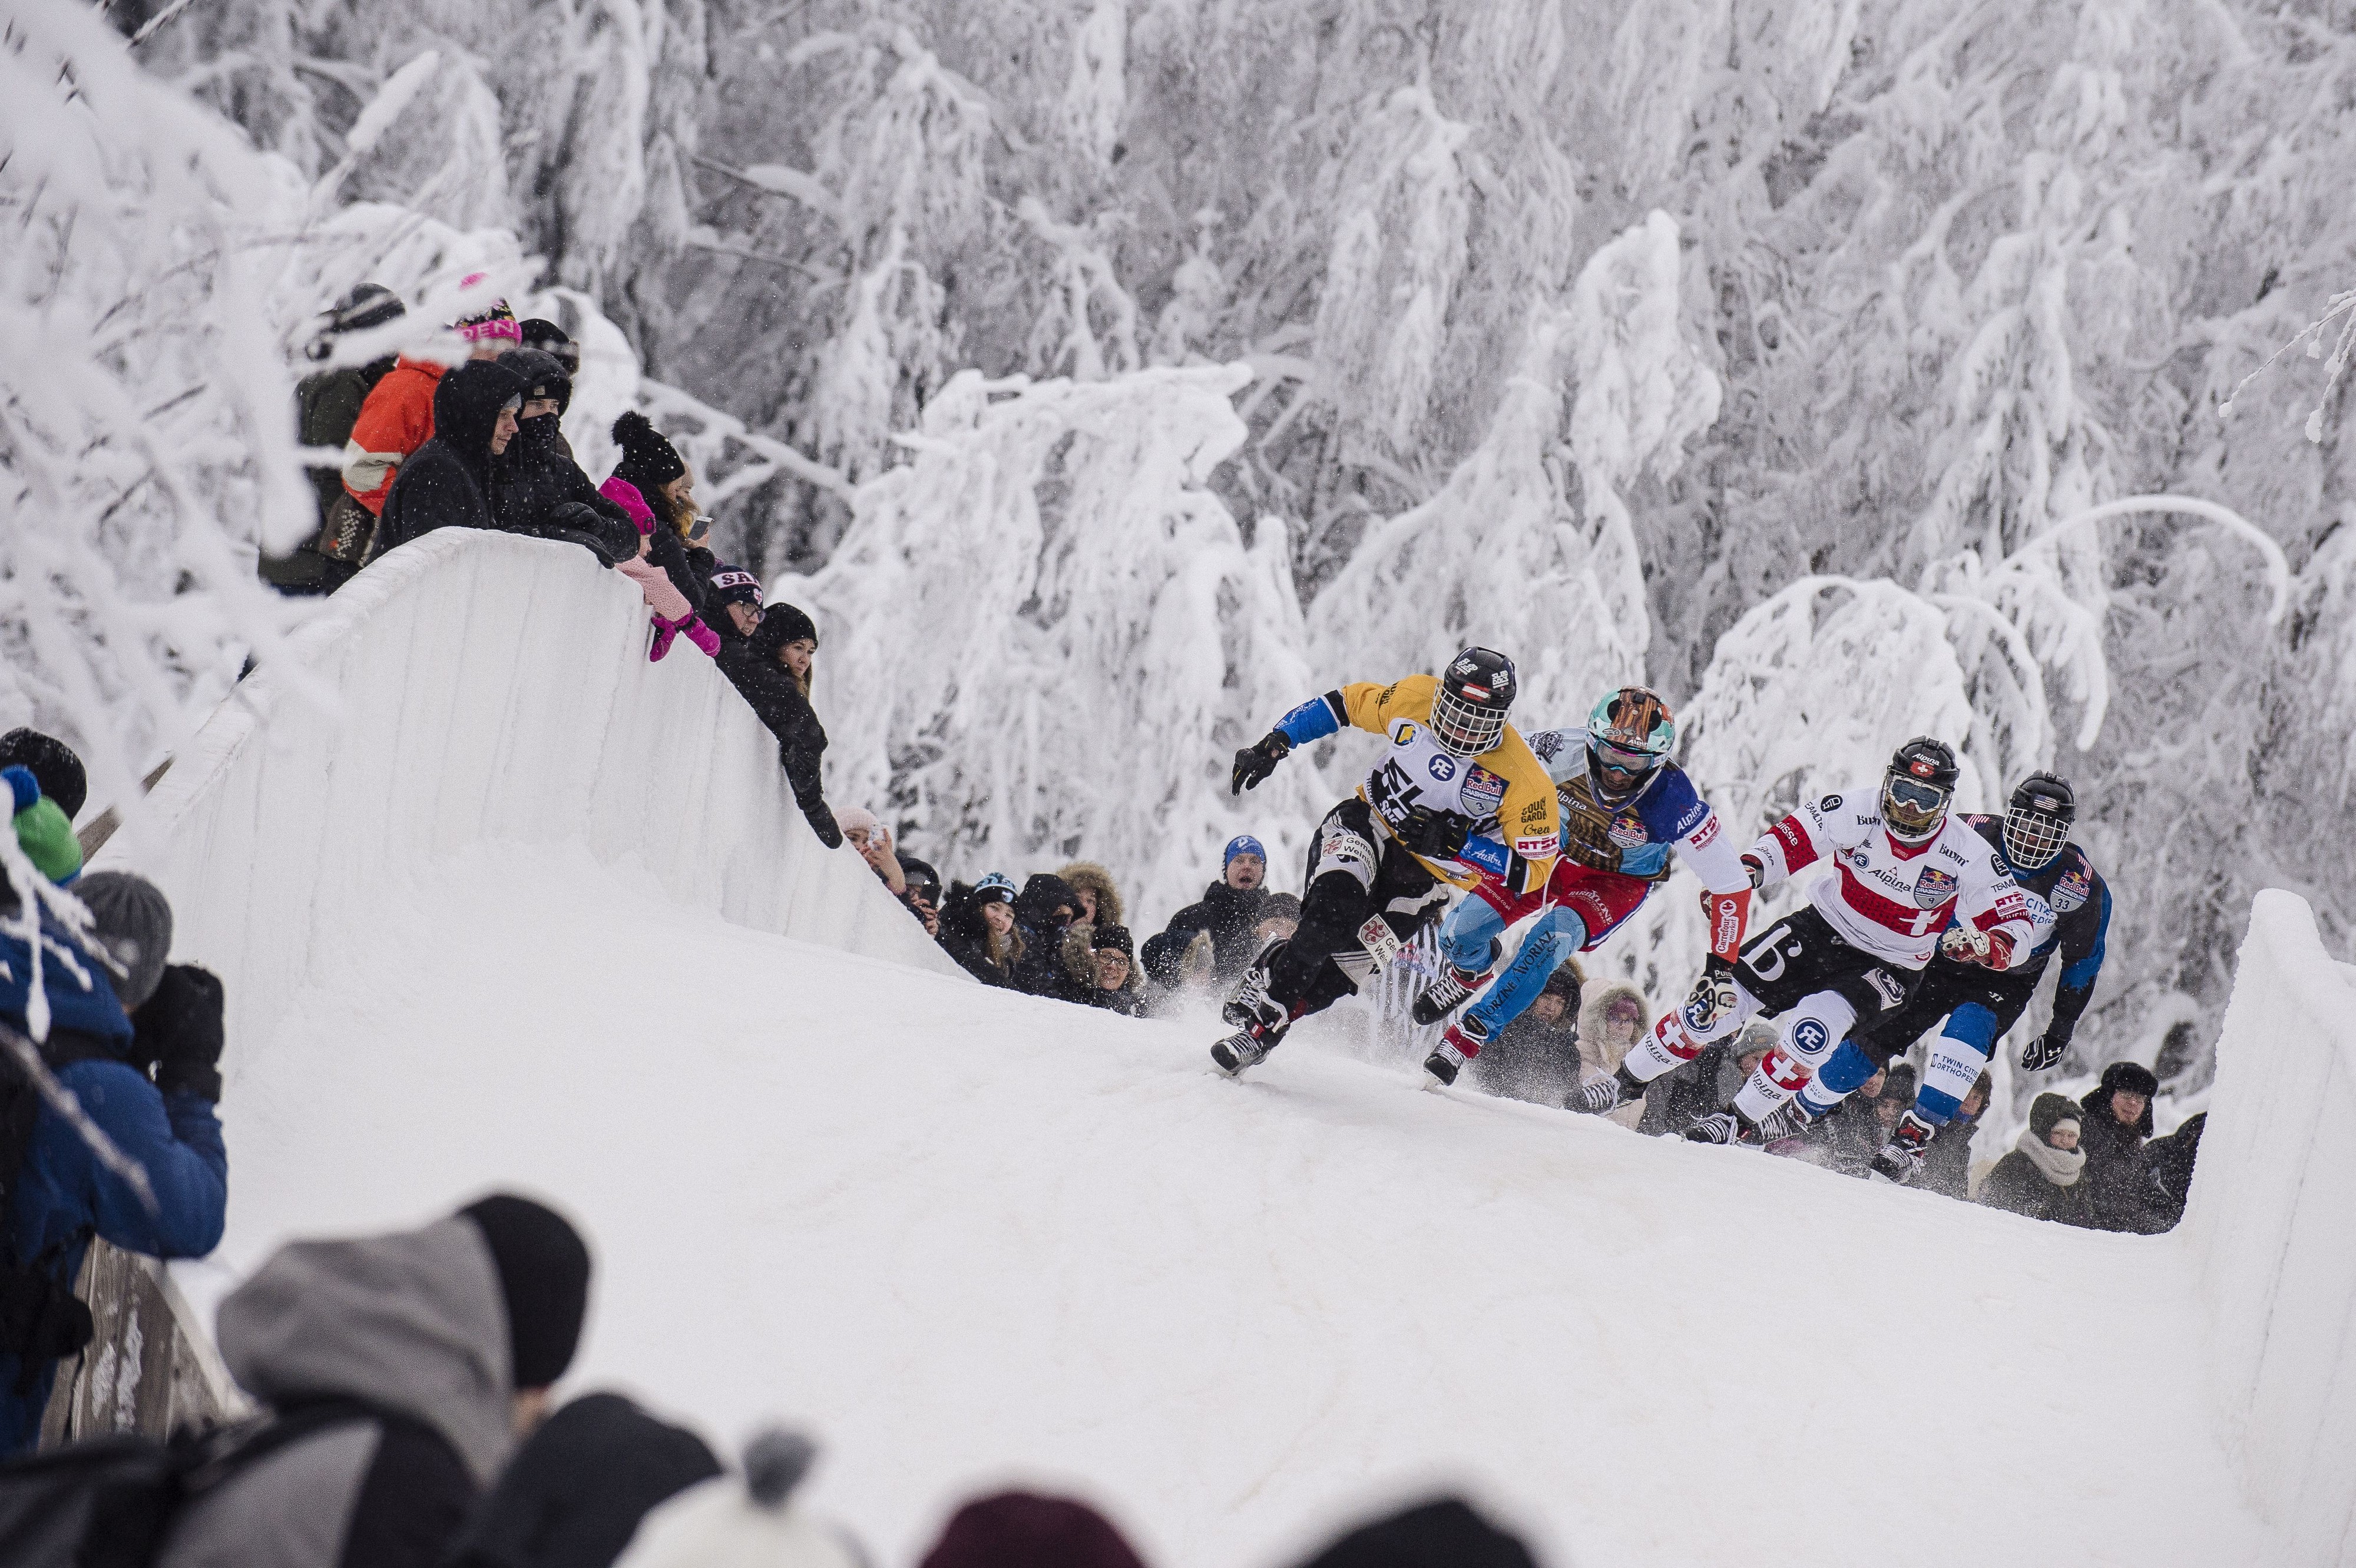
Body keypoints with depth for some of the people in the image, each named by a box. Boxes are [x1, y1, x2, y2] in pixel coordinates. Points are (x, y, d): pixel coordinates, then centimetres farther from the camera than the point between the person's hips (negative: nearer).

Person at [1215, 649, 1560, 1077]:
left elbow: (1534, 872, -18)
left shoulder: (1525, 779, -23)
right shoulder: (1414, 698, -15)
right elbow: (1345, 704, 4)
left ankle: (1262, 1031, 4)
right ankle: (1258, 997, -19)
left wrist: (1455, 845, -29)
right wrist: (1275, 743, -5)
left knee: (1345, 964, -14)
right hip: (1369, 824, 1)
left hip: (1427, 876, -1)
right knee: (1335, 910, -31)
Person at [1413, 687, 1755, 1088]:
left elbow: (1731, 883, -25)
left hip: (1617, 882, -2)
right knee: (1460, 933, -12)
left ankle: (1467, 1039, -17)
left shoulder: (1673, 800, -34)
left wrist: (1722, 966, -26)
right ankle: (1469, 973, 27)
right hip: (1552, 853, 2)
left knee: (1551, 938, -31)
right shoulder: (1561, 751, -31)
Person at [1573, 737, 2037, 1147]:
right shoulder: (1856, 814, -18)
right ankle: (1627, 1081, 15)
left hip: (1887, 966, -2)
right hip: (1823, 929, 2)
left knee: (1816, 1024, -30)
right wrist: (1746, 873, -34)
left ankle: (1742, 1122, -12)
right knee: (1720, 1002, -6)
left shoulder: (1966, 855, -20)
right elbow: (1789, 839, -14)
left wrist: (1983, 945, -40)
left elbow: (2017, 930, -17)